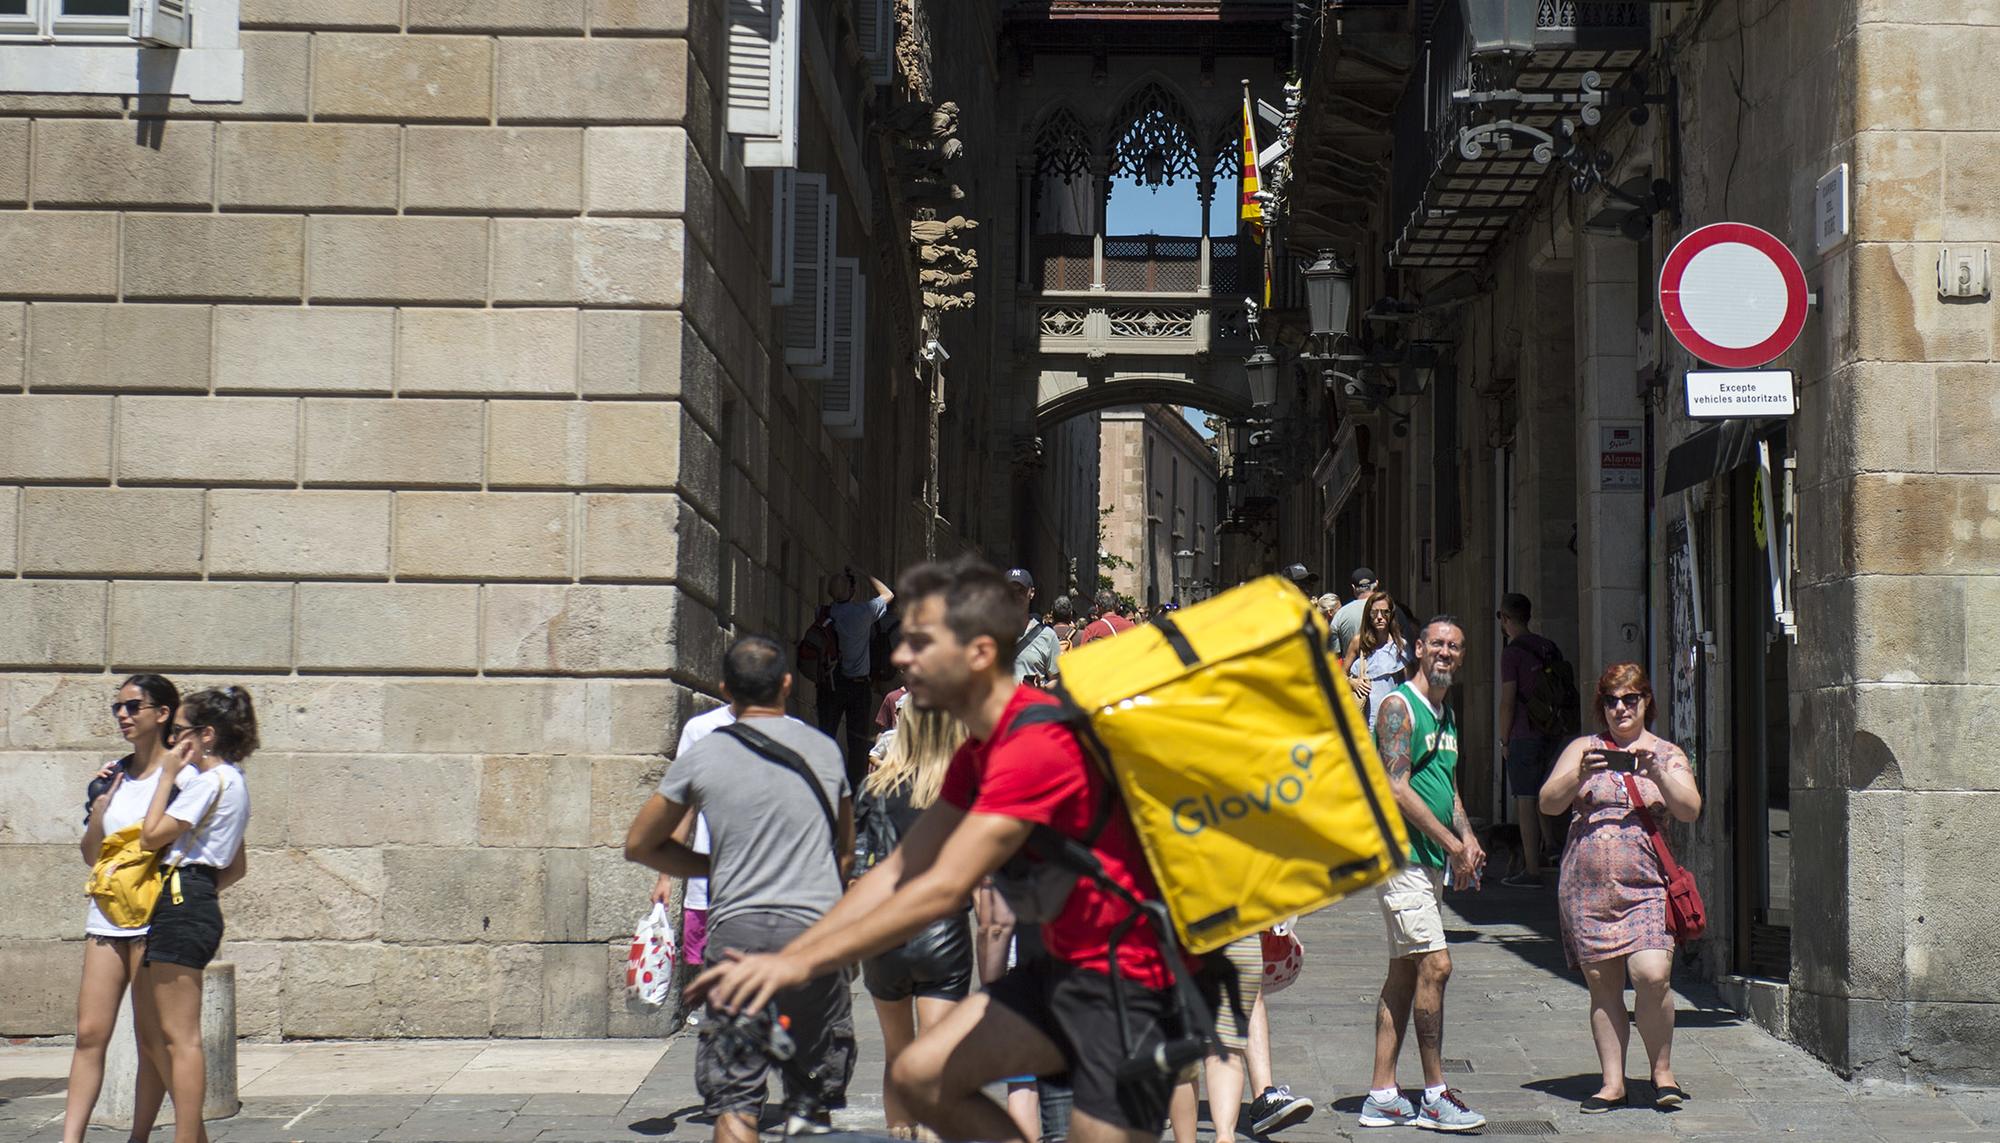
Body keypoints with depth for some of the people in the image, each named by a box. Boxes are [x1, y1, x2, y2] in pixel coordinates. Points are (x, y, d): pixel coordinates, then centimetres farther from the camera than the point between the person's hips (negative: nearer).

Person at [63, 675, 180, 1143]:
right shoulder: (112, 776, 14)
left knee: (151, 1038, 0)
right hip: (107, 914, 6)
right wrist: (99, 804, 1)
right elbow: (91, 855, 15)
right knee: (90, 1033, -1)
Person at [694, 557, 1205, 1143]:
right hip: (1066, 964, 9)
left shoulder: (1037, 743, -23)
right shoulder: (979, 754, 9)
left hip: (1131, 978, -9)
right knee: (920, 1075, -1)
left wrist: (801, 962, -26)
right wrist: (774, 961, 3)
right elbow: (900, 872, 9)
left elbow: (944, 889, -27)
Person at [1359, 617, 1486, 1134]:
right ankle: (1435, 1096, -6)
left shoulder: (1445, 714, 18)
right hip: (1400, 853, -9)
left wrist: (1467, 838, 6)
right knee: (1435, 964, -12)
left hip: (1430, 859, 9)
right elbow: (1397, 788, -17)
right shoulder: (1399, 706, -10)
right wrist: (1453, 844, -15)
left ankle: (1382, 1096, 12)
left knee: (1405, 971, 8)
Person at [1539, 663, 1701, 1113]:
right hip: (1585, 887, 2)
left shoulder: (1668, 755, 13)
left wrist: (1656, 771, -16)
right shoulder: (1583, 749, 14)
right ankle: (1613, 1082, 10)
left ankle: (1662, 1070, 1)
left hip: (1645, 887, -2)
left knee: (1652, 975, -17)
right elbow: (1549, 803, 4)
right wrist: (1580, 775, -13)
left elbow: (1690, 810, -2)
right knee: (1602, 985, 3)